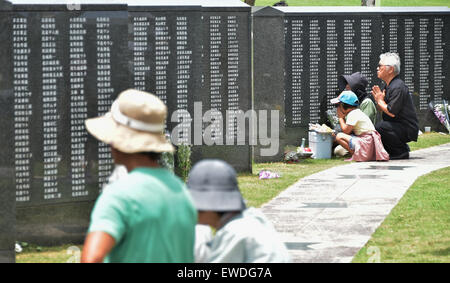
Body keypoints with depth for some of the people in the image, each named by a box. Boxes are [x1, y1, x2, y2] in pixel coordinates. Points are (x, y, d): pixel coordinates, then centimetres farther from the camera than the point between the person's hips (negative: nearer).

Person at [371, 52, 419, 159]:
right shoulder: (389, 86, 13)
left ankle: (401, 152, -14)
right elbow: (380, 109, 15)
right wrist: (378, 99, -6)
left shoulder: (398, 87, -20)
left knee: (379, 127, -31)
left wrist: (380, 101, -10)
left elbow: (391, 112, -25)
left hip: (408, 130, -10)